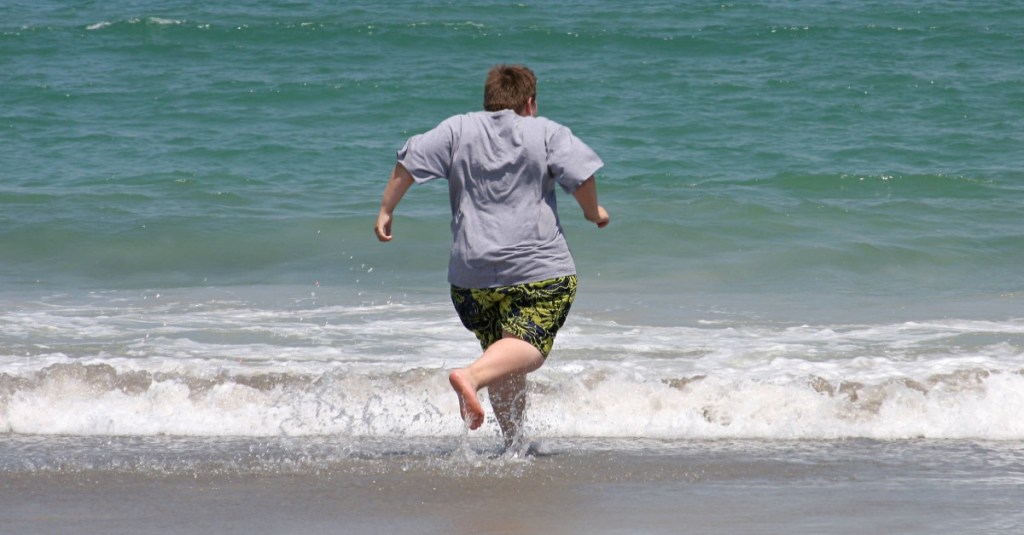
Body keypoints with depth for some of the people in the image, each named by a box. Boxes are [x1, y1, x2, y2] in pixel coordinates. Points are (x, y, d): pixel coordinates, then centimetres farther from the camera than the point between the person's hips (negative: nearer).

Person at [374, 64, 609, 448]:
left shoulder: (458, 130, 12)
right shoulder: (548, 133, 6)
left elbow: (409, 161, 3)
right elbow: (581, 176, -4)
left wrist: (386, 210, 11)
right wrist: (593, 212, 14)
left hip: (471, 271, 4)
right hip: (540, 268, -4)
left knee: (506, 362, 16)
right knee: (528, 347, -16)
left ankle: (513, 442, 15)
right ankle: (472, 375, -42)